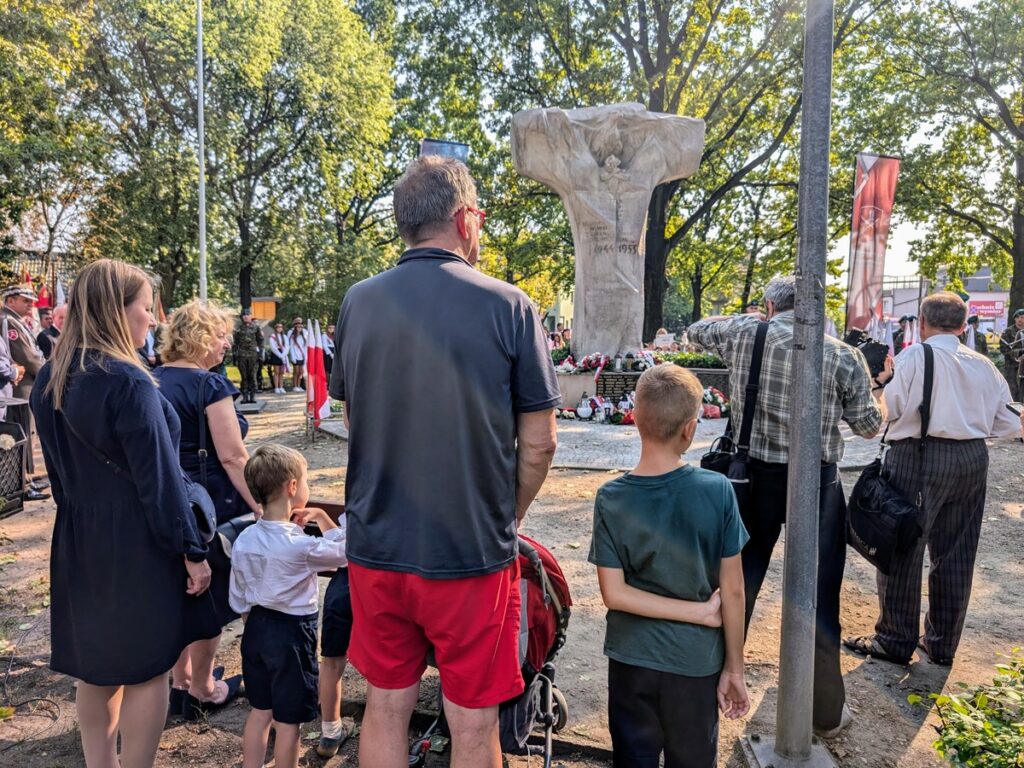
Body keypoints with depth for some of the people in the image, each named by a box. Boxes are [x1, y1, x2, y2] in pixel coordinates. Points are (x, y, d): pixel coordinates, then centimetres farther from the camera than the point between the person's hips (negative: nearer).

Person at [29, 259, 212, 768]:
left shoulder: (50, 378, 4)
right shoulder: (128, 382, -22)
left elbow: (58, 464, 13)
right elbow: (159, 478, -20)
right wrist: (192, 551, -13)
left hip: (78, 540, 8)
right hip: (136, 545, -8)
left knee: (96, 665, 20)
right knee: (146, 670, 7)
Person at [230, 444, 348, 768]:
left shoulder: (243, 540, -4)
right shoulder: (302, 546, -24)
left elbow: (238, 600, 6)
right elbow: (344, 552, -9)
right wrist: (322, 517, -5)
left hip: (256, 630, 7)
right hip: (292, 634, -6)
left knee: (260, 709, 22)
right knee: (288, 719, 9)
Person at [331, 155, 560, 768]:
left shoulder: (358, 303, -1)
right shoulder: (507, 306, -11)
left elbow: (353, 422, 10)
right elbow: (539, 442, -8)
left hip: (376, 549, 4)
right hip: (474, 554, -3)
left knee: (386, 707, 20)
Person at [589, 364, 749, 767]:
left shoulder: (611, 500, -14)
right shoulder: (718, 491, -17)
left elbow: (614, 594, -13)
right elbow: (732, 591, -11)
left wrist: (700, 612, -9)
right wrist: (734, 668, 1)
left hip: (632, 659, 0)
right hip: (697, 661, 0)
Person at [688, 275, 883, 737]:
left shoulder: (744, 334, -3)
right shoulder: (841, 354, -7)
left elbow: (697, 330, 18)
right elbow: (868, 426, 2)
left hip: (754, 475, 2)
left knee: (736, 584, 16)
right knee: (817, 595, 10)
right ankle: (827, 713, 24)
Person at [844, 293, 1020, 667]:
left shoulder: (916, 356, -10)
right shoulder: (984, 366, 5)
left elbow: (890, 409, -9)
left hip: (919, 457, -5)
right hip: (973, 459, 5)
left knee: (903, 550, 5)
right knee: (955, 554, 15)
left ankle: (896, 641, 14)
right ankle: (942, 643, 27)